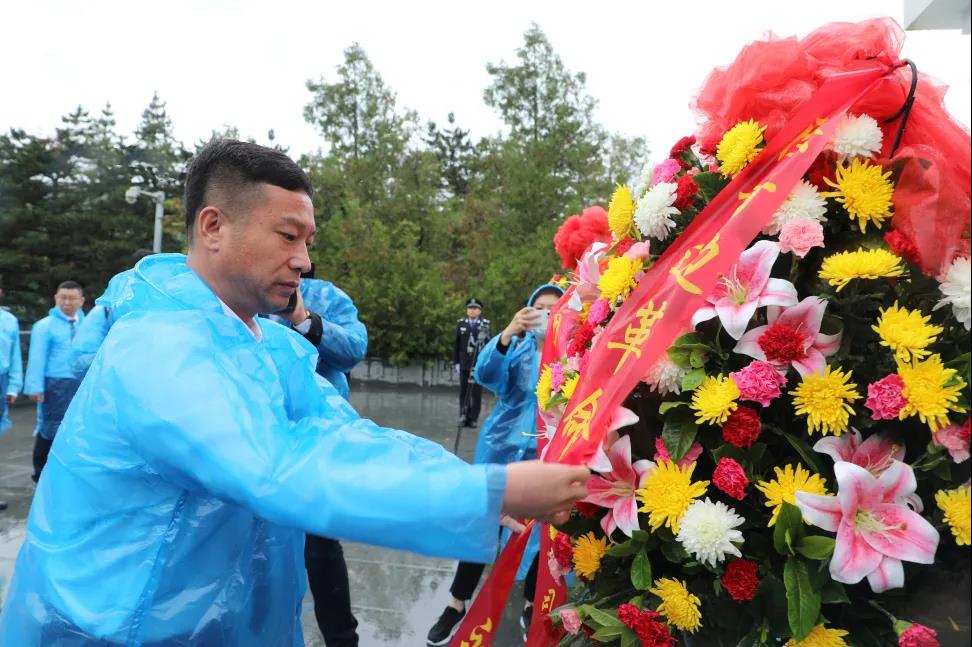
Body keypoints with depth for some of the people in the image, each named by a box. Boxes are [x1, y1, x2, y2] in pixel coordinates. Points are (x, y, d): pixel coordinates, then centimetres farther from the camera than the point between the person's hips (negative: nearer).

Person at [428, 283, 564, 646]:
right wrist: (507, 335, -32)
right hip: (504, 447, 1)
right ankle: (457, 604, 22)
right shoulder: (517, 345, 3)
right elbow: (486, 375, -15)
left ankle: (531, 606, 32)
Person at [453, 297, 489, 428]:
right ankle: (463, 417, 13)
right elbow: (456, 344, 8)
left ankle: (473, 418, 7)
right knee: (463, 392, 5)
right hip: (464, 364, 2)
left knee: (476, 392, 0)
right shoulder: (460, 324, 9)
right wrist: (456, 362, 4)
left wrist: (484, 338, -18)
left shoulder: (485, 324, 3)